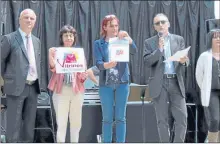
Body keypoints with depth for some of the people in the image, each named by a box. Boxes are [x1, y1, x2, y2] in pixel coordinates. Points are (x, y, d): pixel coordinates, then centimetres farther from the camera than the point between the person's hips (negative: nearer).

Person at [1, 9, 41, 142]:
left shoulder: (37, 41, 13)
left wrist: (38, 80, 14)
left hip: (33, 87, 6)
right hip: (17, 86, -6)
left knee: (30, 123, 11)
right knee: (14, 124, -3)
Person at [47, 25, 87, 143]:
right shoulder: (56, 51, 4)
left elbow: (83, 73, 9)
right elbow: (53, 68, -11)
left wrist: (83, 75, -14)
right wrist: (50, 56, -28)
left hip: (77, 91, 3)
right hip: (61, 91, -3)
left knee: (76, 122, 9)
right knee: (61, 122, -4)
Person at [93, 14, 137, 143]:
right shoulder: (99, 43, 4)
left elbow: (134, 51, -13)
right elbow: (98, 63, -9)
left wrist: (127, 38, -29)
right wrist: (107, 65, -30)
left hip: (122, 83, 1)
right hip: (106, 84, 0)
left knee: (120, 117, 4)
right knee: (107, 118, 4)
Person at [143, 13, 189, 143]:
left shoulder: (179, 39, 11)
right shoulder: (149, 42, 7)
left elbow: (186, 61, 7)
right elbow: (147, 62, -4)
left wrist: (183, 61, -16)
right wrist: (159, 49, -15)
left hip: (176, 83, 1)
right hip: (159, 84, -1)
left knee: (182, 118, -5)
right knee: (162, 120, 3)